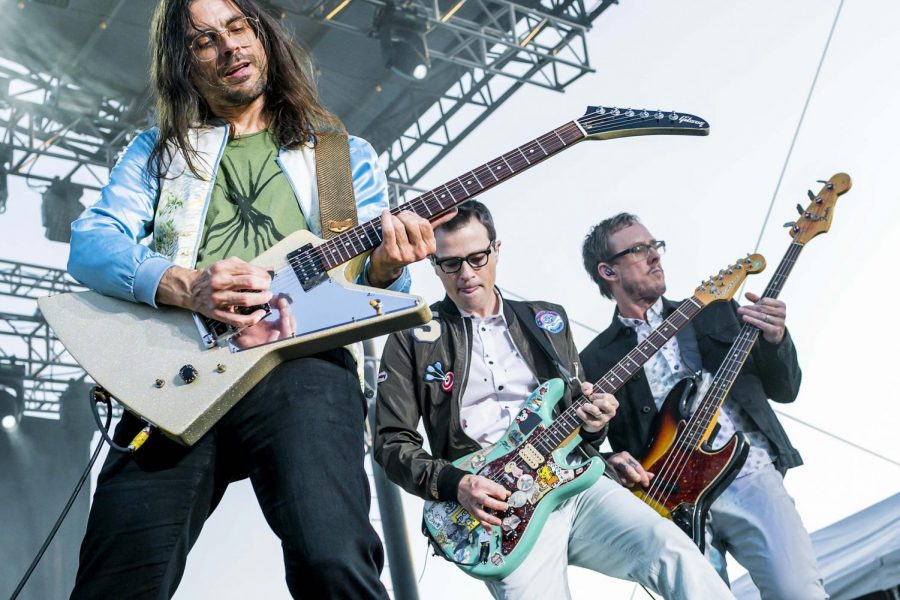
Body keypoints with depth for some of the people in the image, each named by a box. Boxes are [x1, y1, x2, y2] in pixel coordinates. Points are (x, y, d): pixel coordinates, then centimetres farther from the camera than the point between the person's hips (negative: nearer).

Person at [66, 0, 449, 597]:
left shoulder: (346, 155, 26)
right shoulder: (158, 151, 26)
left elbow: (367, 286, 20)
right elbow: (89, 244, 10)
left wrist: (385, 267, -7)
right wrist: (186, 285, -11)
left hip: (304, 363, -1)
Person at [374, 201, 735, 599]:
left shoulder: (547, 320, 17)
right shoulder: (413, 337, 6)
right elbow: (391, 440, 3)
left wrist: (592, 424, -4)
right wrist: (454, 484, -13)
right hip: (494, 502, -3)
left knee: (677, 555, -21)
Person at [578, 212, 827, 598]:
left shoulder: (715, 311, 17)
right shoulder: (596, 360, 10)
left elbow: (785, 390, 16)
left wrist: (775, 340, -3)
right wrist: (611, 463, -9)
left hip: (747, 470, 1)